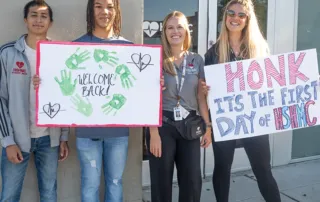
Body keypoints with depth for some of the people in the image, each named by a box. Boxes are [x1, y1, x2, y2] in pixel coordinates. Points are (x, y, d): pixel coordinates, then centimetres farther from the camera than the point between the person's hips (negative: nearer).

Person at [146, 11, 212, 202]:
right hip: (163, 124, -2)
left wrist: (208, 126, 2)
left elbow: (201, 96, 9)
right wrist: (154, 133, -13)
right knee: (162, 181, 7)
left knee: (193, 180, 7)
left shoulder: (197, 60, 7)